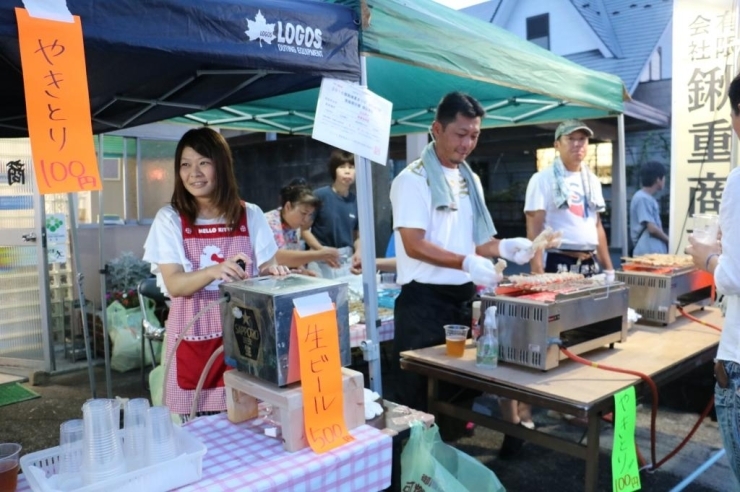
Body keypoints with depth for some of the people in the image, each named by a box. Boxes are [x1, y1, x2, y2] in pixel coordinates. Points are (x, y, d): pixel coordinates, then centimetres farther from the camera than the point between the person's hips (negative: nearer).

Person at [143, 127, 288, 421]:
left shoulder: (250, 215, 1)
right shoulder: (170, 219, -2)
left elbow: (266, 270, 5)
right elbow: (174, 285, -10)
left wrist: (274, 274, -20)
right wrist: (213, 271, -30)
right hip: (194, 340, -1)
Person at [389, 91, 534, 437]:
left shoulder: (471, 181, 12)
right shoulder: (413, 179, -10)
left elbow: (474, 241, 15)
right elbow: (415, 245, -18)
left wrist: (504, 247, -5)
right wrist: (467, 263, -27)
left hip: (463, 296, 8)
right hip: (424, 299, -7)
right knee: (418, 390, 2)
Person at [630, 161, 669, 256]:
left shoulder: (649, 198, 17)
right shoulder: (642, 198, -14)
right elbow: (652, 228, -17)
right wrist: (669, 240, -2)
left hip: (656, 251, 10)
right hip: (647, 253, -10)